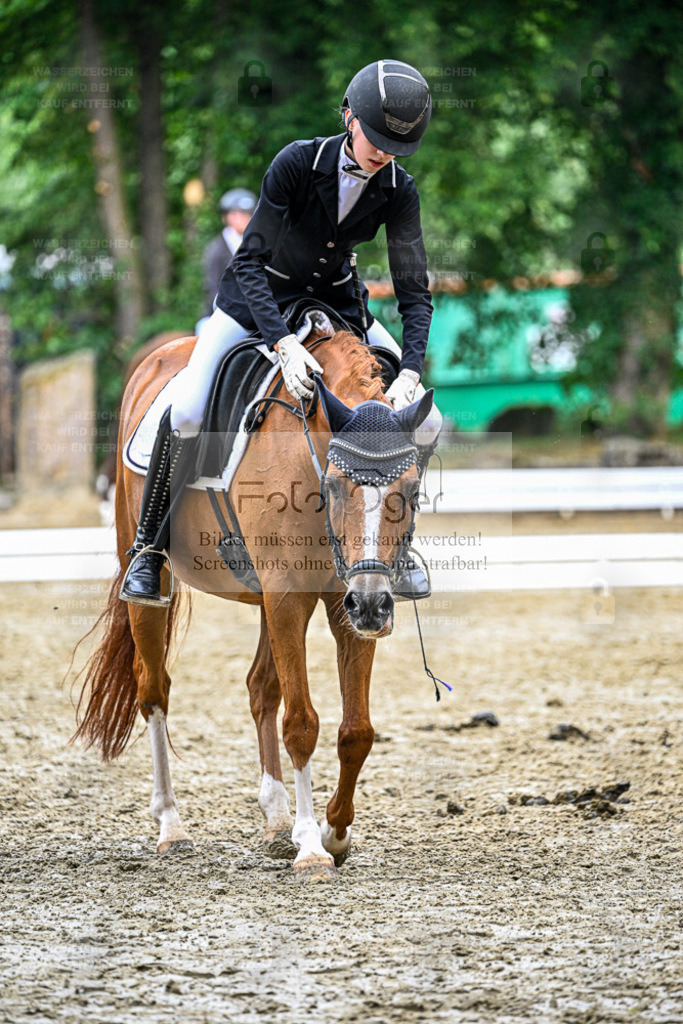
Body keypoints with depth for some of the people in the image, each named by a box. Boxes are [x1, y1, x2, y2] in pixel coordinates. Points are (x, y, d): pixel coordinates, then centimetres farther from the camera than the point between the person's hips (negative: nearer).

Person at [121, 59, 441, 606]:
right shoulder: (298, 162, -27)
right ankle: (150, 546, -3)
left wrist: (411, 372, -32)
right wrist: (284, 344, -40)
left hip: (337, 304, 4)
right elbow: (250, 261, -27)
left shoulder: (398, 190, -17)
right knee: (186, 415, -24)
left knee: (424, 422, -10)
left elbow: (414, 291, -15)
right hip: (257, 298, -3)